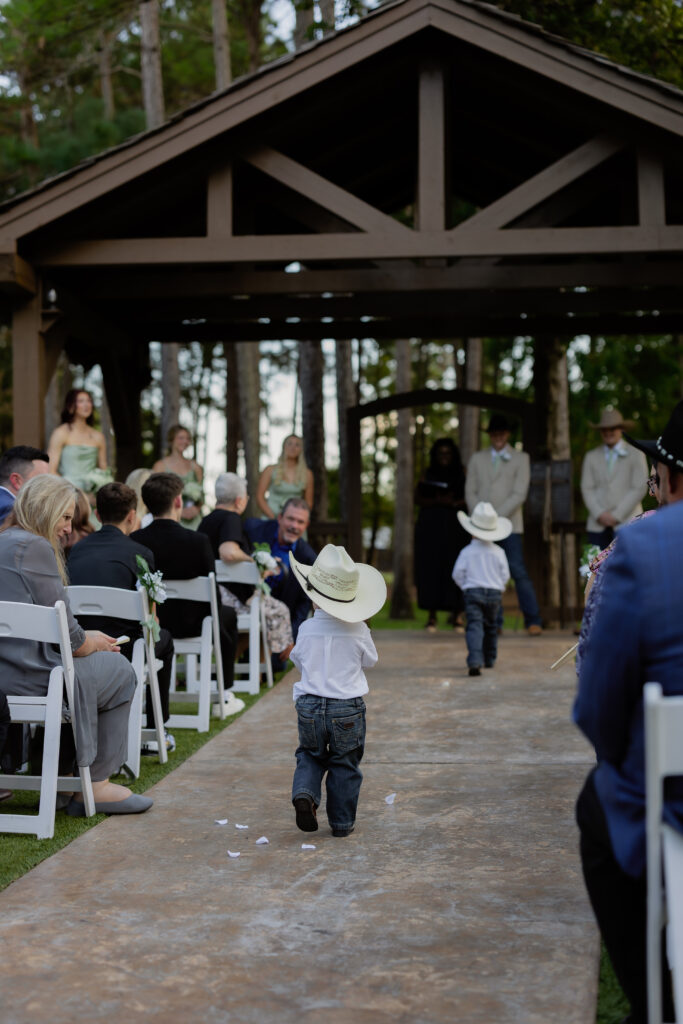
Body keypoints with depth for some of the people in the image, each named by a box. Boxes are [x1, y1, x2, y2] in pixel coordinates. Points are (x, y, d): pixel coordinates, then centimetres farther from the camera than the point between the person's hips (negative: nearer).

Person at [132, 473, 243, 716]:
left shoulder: (135, 540, -13)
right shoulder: (197, 541, -20)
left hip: (146, 624, 3)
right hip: (188, 623, -3)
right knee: (227, 614, 28)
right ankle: (225, 695, 32)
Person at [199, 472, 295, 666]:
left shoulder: (206, 520, 14)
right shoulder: (231, 519, -15)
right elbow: (229, 552, -34)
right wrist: (254, 562, -17)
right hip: (228, 597, -9)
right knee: (279, 611, 12)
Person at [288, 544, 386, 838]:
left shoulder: (307, 629, -7)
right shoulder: (358, 631, -9)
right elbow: (370, 661, 8)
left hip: (309, 706, 1)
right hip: (348, 708, -1)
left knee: (310, 755, 21)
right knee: (344, 765, 11)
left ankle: (304, 792, -6)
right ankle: (342, 822, 16)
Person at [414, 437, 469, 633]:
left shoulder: (461, 475, 10)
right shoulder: (428, 475, 14)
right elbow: (418, 499, 7)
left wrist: (454, 503, -14)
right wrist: (437, 501, -9)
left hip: (454, 527, -1)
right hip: (430, 526, 1)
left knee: (454, 567, -8)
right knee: (429, 567, -5)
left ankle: (457, 615, -3)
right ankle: (431, 615, -2)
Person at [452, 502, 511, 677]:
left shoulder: (467, 552, -4)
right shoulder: (498, 552, 0)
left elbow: (458, 574, -3)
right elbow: (505, 575, 3)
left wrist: (465, 587, 15)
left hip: (473, 592, -2)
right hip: (494, 593, 3)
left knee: (474, 627, -10)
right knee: (491, 627, 20)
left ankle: (475, 661, -28)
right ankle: (489, 659, 31)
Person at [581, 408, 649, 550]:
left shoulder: (636, 454, 5)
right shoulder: (591, 457, 13)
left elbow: (640, 488, -2)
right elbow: (587, 489, 8)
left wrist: (617, 515, -8)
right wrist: (600, 514, -7)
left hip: (626, 523, -2)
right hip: (598, 526, 3)